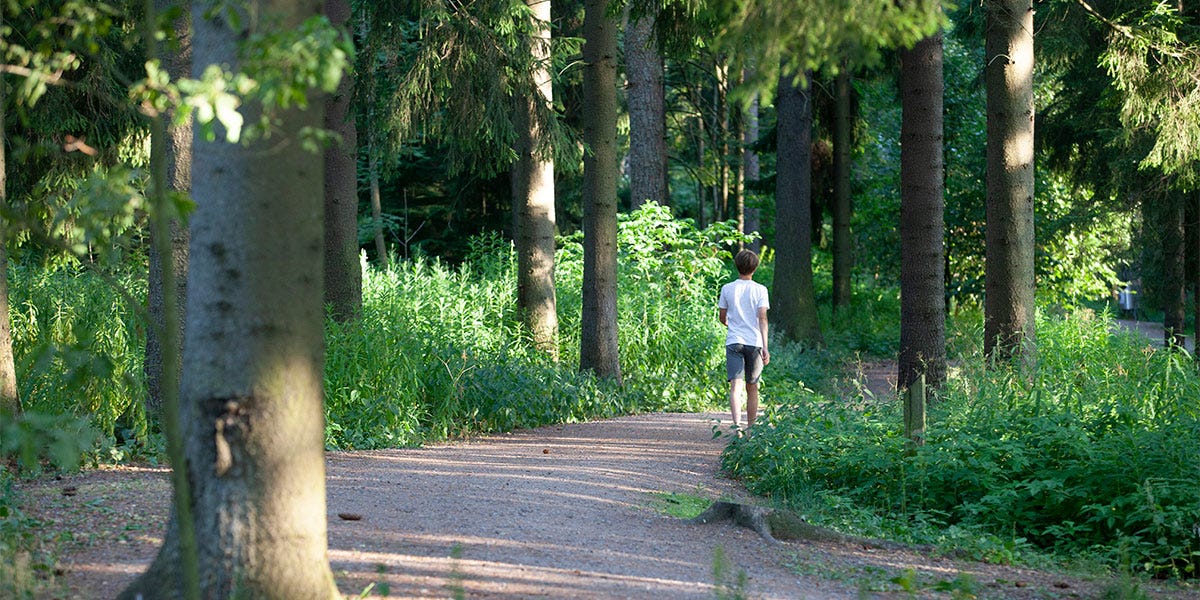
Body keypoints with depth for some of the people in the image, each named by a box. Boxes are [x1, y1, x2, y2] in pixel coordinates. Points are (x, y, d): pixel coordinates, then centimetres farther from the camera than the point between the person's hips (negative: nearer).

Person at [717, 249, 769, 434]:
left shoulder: (727, 289, 4)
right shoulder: (760, 290, -1)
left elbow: (722, 317, 13)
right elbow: (762, 318, -9)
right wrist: (765, 347, -11)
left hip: (733, 342, 0)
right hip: (754, 342, 0)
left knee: (735, 385, -9)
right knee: (752, 388, 12)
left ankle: (737, 424, -29)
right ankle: (751, 428, 21)